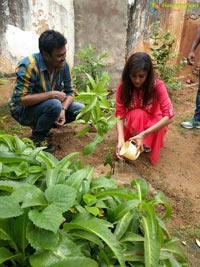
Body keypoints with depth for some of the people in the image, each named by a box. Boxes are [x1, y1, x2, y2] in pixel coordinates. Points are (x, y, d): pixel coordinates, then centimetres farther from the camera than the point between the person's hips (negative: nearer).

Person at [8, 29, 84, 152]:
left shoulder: (63, 64, -11)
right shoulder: (28, 66, -28)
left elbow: (69, 92, -4)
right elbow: (20, 99, -31)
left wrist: (63, 110, -24)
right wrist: (51, 94, -31)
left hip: (49, 106, 6)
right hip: (23, 109, -6)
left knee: (80, 109, -6)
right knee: (55, 105, -34)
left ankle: (42, 125, 8)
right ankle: (37, 137, -7)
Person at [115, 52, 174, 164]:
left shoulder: (157, 85, -26)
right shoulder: (123, 87, -20)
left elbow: (169, 116, -32)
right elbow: (120, 114, -22)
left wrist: (143, 134, -41)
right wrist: (121, 139, -39)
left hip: (154, 123, 0)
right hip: (133, 124, 1)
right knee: (137, 114, -33)